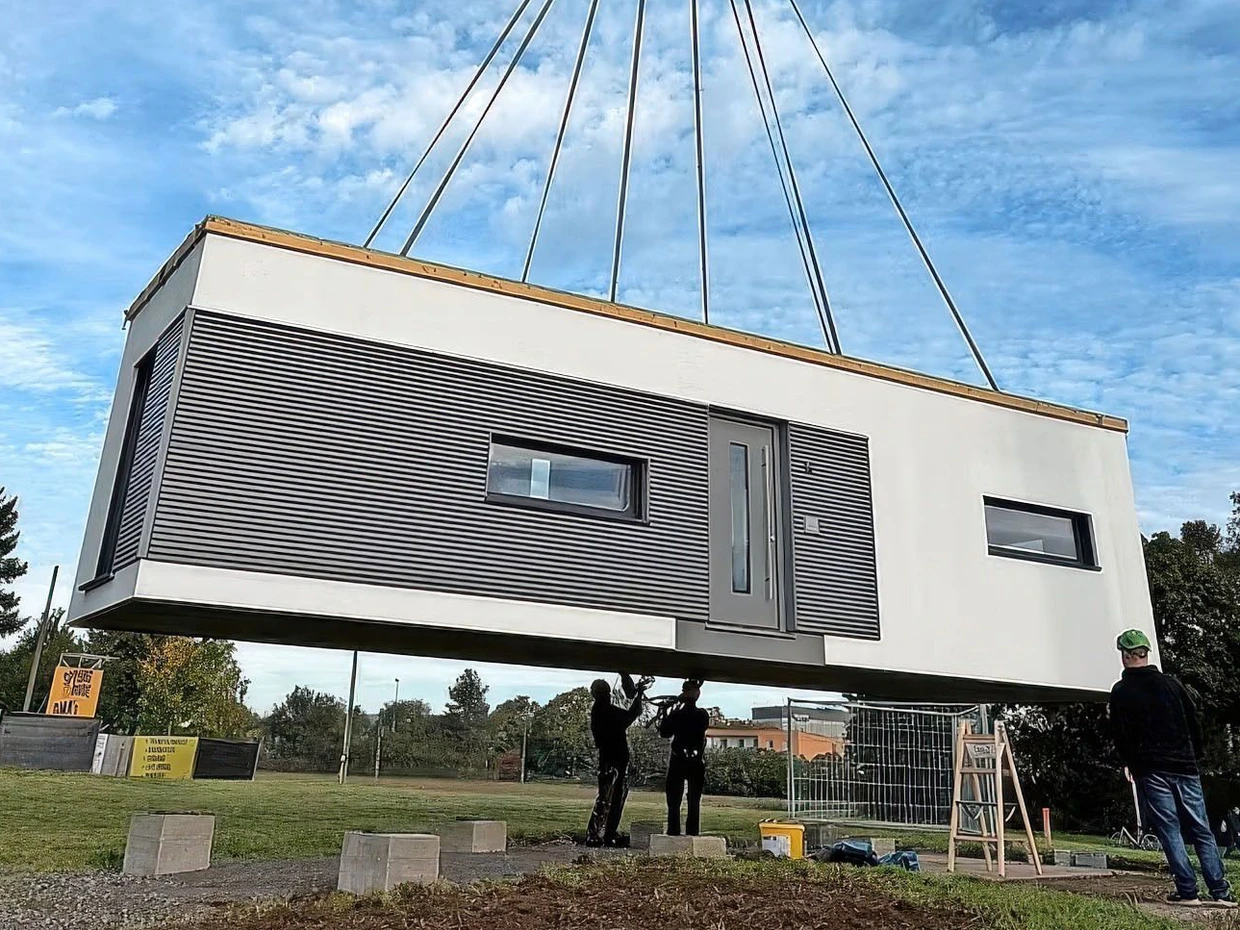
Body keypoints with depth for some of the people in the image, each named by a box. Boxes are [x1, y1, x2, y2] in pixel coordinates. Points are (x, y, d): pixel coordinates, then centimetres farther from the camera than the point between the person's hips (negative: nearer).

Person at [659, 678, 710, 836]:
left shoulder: (677, 715, -11)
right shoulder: (703, 716, -4)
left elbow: (664, 733, 0)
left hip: (678, 762, -2)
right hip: (697, 763, 2)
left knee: (674, 802, 6)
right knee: (694, 803, 11)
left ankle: (673, 834, 1)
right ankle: (692, 834, 8)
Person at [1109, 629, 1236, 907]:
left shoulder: (1121, 691, -4)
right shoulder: (1171, 684, 8)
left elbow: (1122, 736, -5)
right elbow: (1195, 724, 9)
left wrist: (1131, 764, 11)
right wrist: (1193, 758, 18)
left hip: (1151, 771, -3)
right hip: (1185, 768, 4)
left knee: (1170, 830, 1)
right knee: (1202, 830, 7)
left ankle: (1187, 891, -1)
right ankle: (1221, 892, 4)